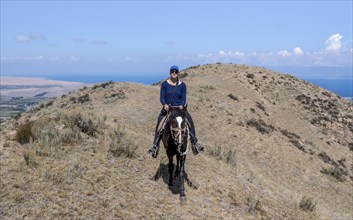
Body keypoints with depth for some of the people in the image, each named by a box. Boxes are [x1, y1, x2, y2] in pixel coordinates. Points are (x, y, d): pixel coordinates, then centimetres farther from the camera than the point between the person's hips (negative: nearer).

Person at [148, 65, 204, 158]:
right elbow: (161, 97, -2)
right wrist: (165, 104, -22)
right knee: (160, 125, -20)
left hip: (179, 108, 1)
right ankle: (155, 144, -10)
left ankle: (194, 143, -3)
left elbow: (184, 99, 3)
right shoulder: (165, 84, 0)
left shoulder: (182, 85, 3)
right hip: (167, 108, -1)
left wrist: (181, 105, -18)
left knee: (190, 122, -16)